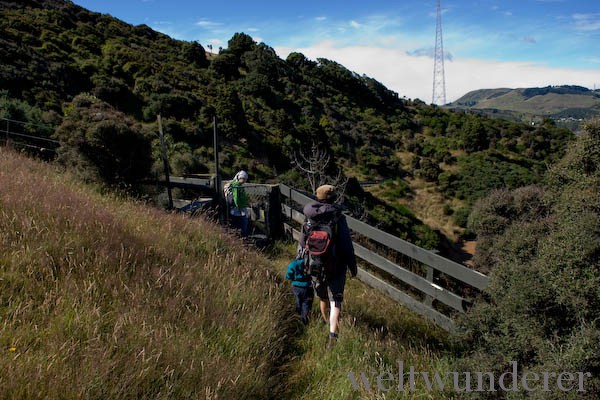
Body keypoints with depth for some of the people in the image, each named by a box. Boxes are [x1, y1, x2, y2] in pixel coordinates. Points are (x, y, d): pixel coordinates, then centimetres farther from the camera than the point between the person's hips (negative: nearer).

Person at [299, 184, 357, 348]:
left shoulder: (308, 218, -3)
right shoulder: (338, 217, -14)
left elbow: (302, 242, 5)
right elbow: (347, 244, -13)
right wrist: (352, 265, -2)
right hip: (336, 267, -3)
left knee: (322, 297, 24)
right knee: (335, 301, 1)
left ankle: (326, 321, 46)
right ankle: (332, 333, -13)